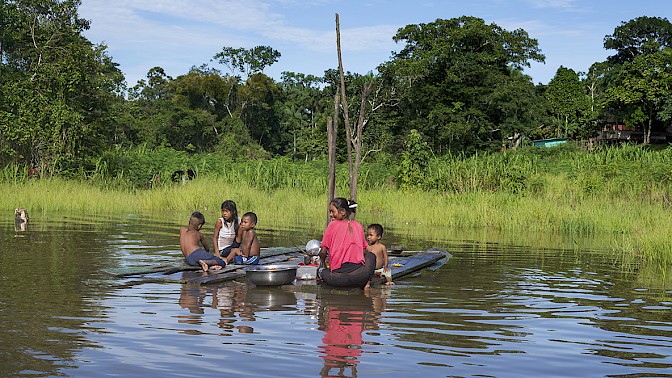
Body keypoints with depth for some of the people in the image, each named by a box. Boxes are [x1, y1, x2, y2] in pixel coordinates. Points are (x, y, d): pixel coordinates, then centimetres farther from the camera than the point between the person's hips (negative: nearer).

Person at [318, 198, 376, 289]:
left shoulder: (332, 225, 2)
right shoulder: (358, 226, 10)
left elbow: (323, 252, 4)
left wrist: (322, 263, 26)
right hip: (360, 276, -1)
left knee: (322, 272, 36)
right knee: (371, 255, 32)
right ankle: (366, 283, 14)